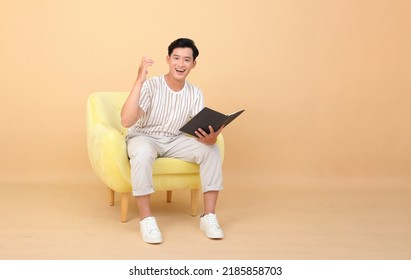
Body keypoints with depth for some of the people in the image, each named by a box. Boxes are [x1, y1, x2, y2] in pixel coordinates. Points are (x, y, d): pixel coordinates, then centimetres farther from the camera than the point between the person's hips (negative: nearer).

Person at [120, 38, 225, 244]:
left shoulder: (195, 93, -3)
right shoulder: (150, 86, -18)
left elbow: (201, 130, -8)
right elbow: (126, 121, -32)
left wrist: (210, 137, -34)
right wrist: (139, 81, -37)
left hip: (175, 141, 4)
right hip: (144, 137, -4)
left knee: (211, 150, -20)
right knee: (142, 153, -39)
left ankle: (208, 216, -13)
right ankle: (146, 219, -26)